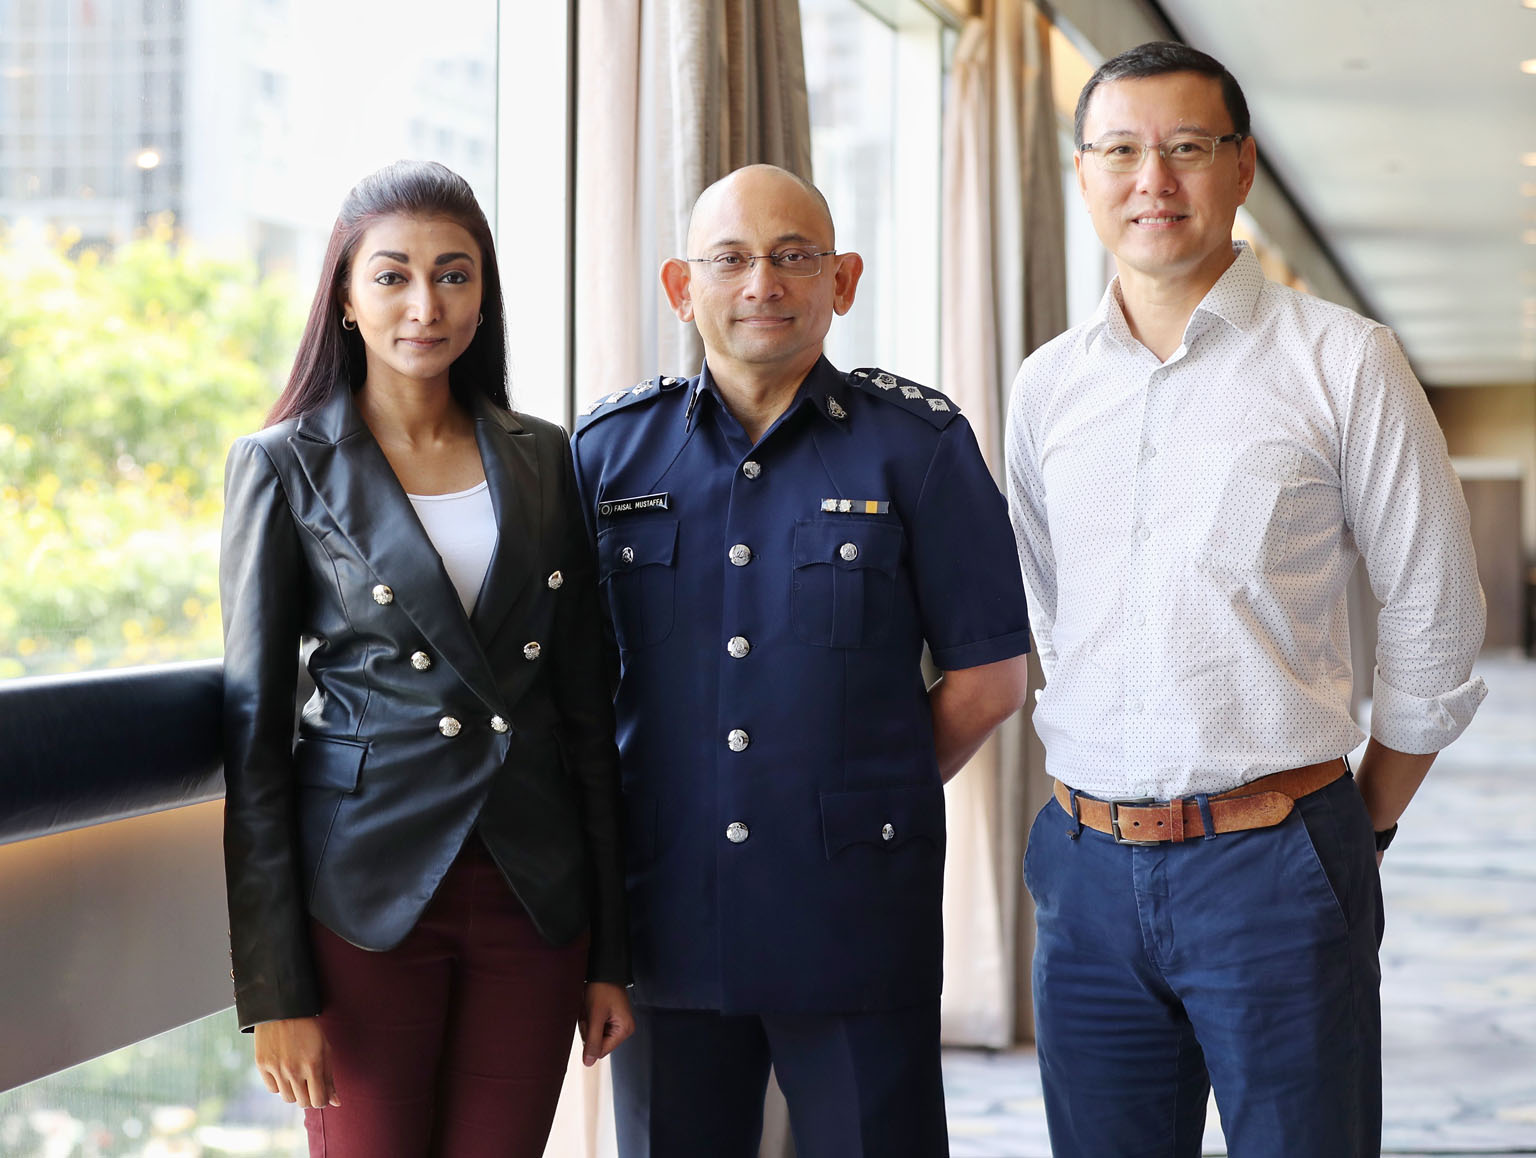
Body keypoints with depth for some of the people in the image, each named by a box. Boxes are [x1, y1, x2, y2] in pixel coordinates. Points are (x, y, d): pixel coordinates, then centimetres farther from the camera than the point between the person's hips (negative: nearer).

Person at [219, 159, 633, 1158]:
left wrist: (610, 952, 7)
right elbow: (254, 729, -2)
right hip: (367, 894, -3)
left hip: (534, 894, 3)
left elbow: (588, 713, 10)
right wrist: (275, 988, -7)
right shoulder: (285, 467, -1)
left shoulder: (544, 461, 8)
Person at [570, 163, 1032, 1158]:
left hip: (857, 922, -2)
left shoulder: (918, 443, 2)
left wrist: (875, 802, 2)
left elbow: (988, 675, 3)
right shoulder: (612, 448, 8)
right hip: (667, 917, 2)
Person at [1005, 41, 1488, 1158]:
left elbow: (1435, 620, 3)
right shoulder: (1048, 385, 9)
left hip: (1276, 866, -4)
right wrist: (1116, 787, 15)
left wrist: (1368, 827, 7)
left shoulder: (1344, 362, -3)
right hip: (1088, 866, 4)